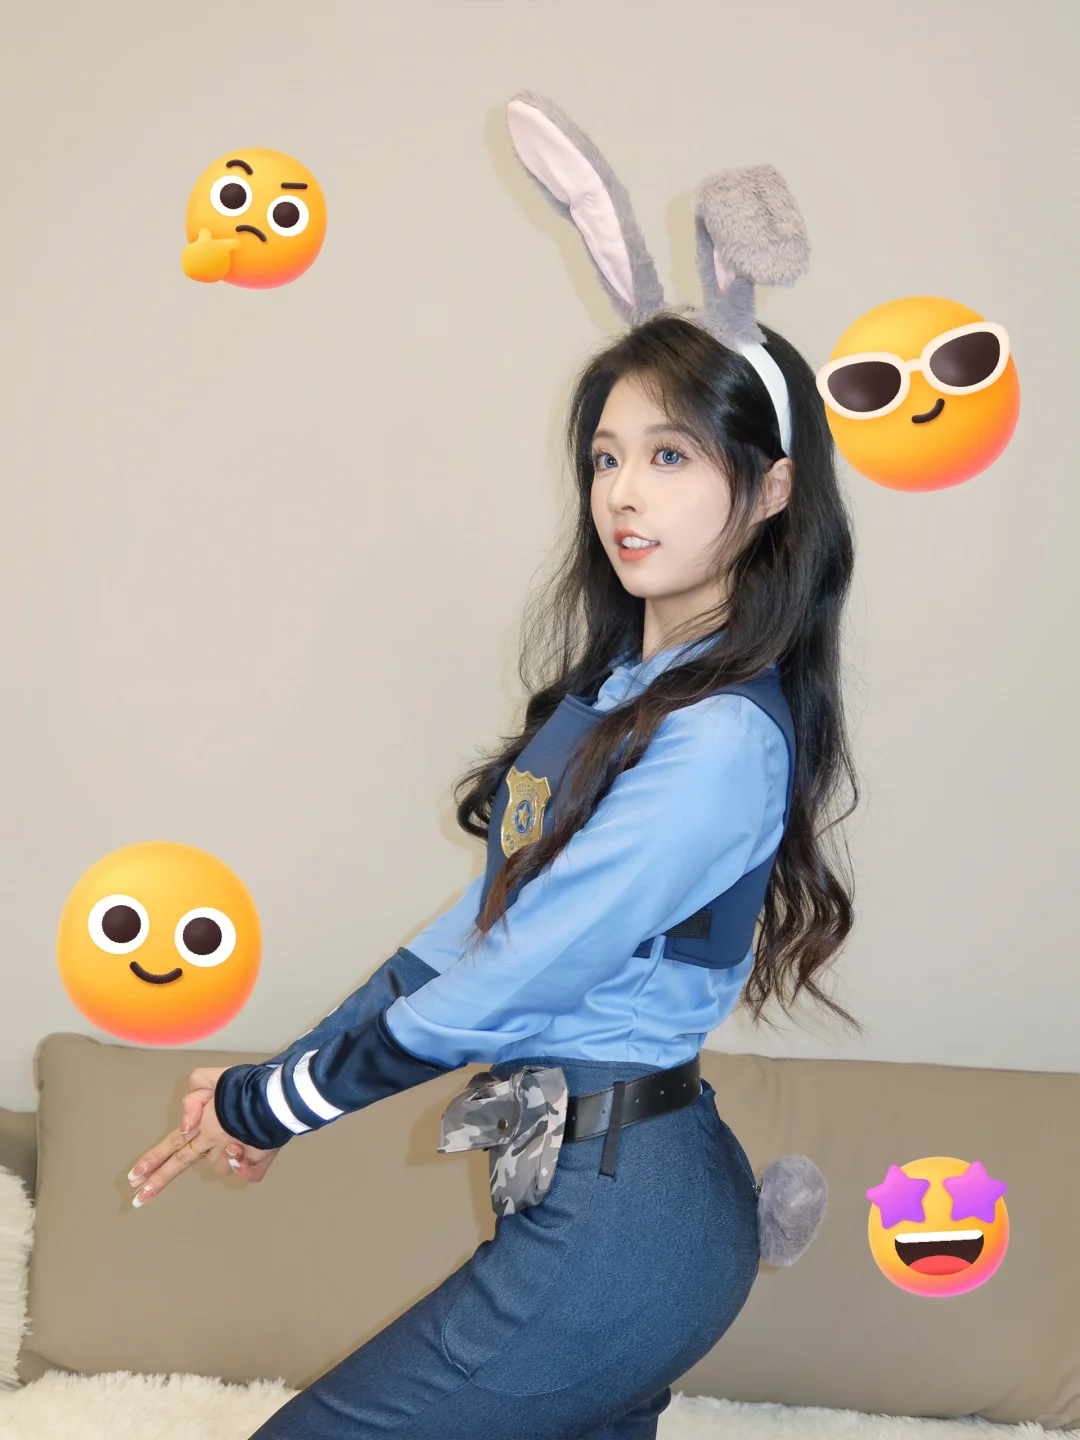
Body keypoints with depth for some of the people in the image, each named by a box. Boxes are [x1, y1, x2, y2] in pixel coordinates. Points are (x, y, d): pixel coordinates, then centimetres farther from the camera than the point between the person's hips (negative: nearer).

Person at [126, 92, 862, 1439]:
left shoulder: (723, 742, -20)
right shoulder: (617, 683, 9)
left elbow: (509, 984, -18)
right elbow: (486, 920, 13)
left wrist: (273, 1102, -6)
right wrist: (283, 1078, 12)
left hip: (615, 1216, -9)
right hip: (601, 1185, 9)